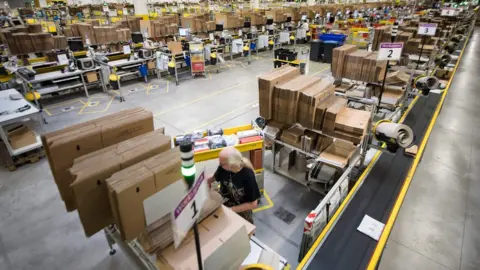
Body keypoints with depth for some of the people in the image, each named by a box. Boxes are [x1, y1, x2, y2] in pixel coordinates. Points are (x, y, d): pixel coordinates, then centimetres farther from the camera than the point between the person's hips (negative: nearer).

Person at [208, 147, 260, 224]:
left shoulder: (248, 176, -26)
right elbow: (214, 178, 8)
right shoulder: (223, 168, -16)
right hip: (223, 206, 4)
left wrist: (230, 210, -21)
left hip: (241, 211, -3)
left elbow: (253, 204, -19)